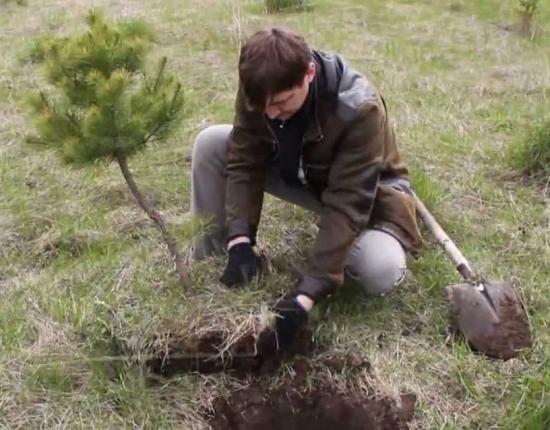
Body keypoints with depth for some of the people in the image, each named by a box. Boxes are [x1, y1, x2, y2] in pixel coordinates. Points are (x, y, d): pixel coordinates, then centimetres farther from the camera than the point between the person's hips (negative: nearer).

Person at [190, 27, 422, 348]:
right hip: (296, 172, 4)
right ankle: (206, 263, -5)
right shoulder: (260, 91, -24)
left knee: (382, 272, -35)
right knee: (211, 144, -17)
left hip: (360, 192, -4)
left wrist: (307, 294, -44)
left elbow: (345, 205, -39)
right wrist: (239, 240, -34)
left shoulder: (359, 109, -38)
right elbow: (244, 163, -19)